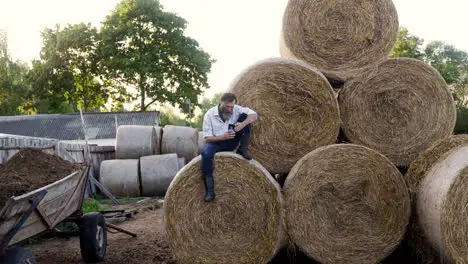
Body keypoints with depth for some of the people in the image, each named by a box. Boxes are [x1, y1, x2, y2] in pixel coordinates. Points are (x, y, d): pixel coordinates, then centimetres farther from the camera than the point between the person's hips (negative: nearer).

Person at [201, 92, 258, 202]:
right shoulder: (210, 114, -14)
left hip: (231, 143, 2)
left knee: (245, 116, -15)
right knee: (206, 153, -38)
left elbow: (254, 115, -15)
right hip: (215, 142, -2)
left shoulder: (236, 109, -7)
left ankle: (243, 150, -10)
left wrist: (242, 124, -31)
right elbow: (206, 138, -15)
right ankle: (209, 191, -33)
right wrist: (223, 137, -31)